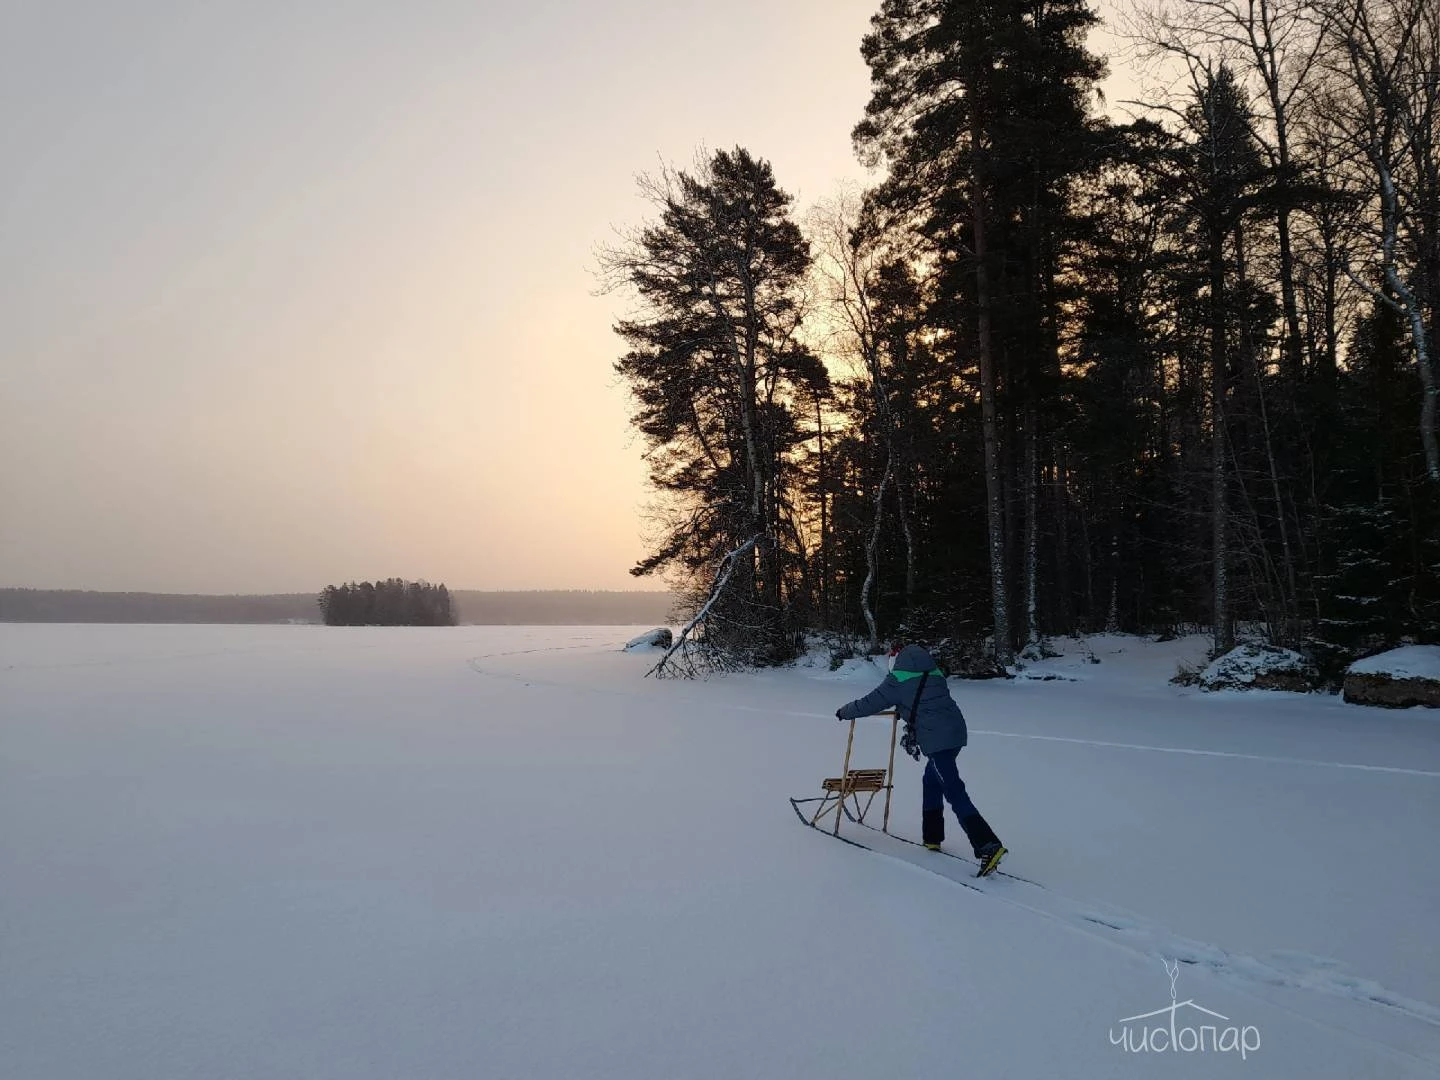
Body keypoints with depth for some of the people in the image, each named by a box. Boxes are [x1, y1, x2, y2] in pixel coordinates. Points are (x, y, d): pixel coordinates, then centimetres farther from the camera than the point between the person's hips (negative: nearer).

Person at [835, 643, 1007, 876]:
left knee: (955, 794, -9)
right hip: (956, 731, 8)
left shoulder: (898, 681, -1)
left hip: (937, 740, -8)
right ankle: (932, 838, 31)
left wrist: (844, 712, 21)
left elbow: (869, 704, 4)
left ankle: (988, 845, -19)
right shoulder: (934, 674, 18)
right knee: (931, 781, 23)